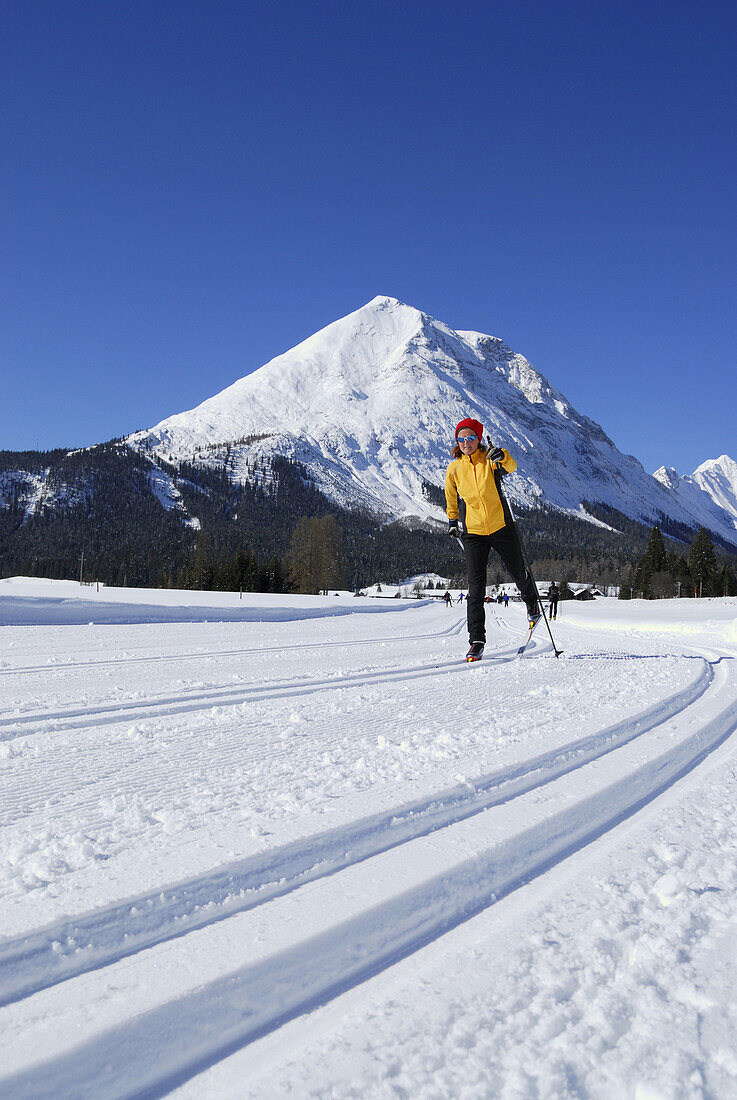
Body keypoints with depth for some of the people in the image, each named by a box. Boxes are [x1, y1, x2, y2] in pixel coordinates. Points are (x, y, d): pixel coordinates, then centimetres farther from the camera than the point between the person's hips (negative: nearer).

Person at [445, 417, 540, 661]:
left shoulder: (489, 459, -6)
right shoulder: (454, 469, 2)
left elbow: (511, 467, -26)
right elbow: (451, 497, 18)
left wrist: (503, 457, -45)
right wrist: (452, 521, 19)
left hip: (501, 528, -1)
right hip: (473, 532, 1)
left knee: (518, 573, 15)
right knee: (476, 586, -7)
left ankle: (531, 602, 49)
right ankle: (476, 641, -4)